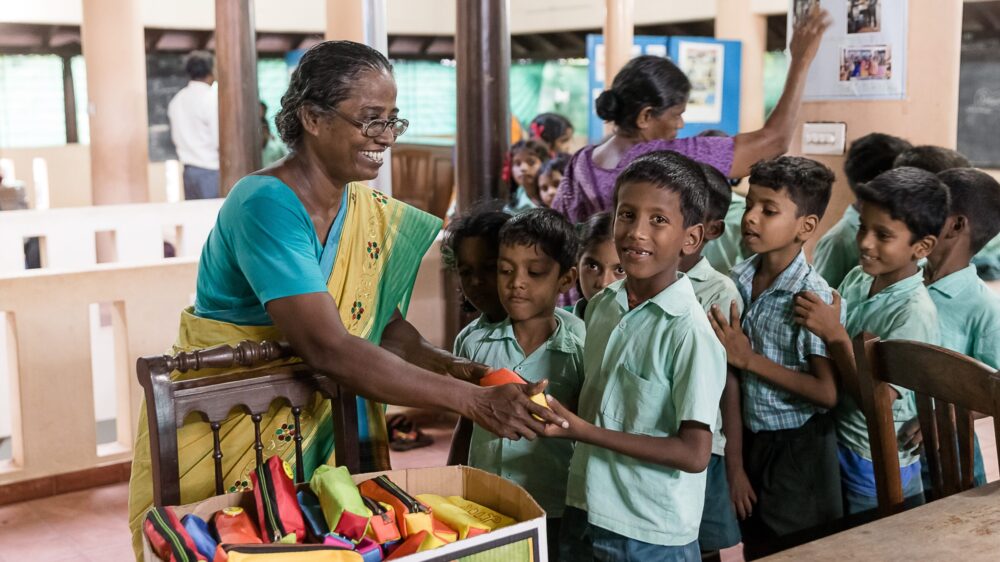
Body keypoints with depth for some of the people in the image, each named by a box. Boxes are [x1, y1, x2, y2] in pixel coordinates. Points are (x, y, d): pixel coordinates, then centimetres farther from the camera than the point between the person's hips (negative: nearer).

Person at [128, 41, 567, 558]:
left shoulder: (366, 211, -1)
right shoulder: (267, 206, -25)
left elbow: (385, 325, 0)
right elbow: (327, 348, -33)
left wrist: (450, 367, -20)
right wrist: (471, 400, -33)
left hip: (313, 428, 7)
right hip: (222, 436, -6)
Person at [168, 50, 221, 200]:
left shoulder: (177, 100, 9)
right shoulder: (212, 97, -12)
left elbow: (176, 136, 16)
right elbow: (219, 139, -15)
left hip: (189, 170, 7)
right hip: (210, 170, -7)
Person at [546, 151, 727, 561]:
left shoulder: (689, 332, -18)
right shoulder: (601, 305, 1)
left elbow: (694, 454, -18)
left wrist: (584, 432, -21)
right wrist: (553, 407, -7)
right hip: (582, 512, 5)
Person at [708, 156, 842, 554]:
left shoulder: (814, 297, -20)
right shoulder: (737, 280, -3)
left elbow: (829, 393, -22)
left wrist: (749, 359, -23)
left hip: (797, 447, -6)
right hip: (750, 438, 6)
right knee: (756, 547, 20)